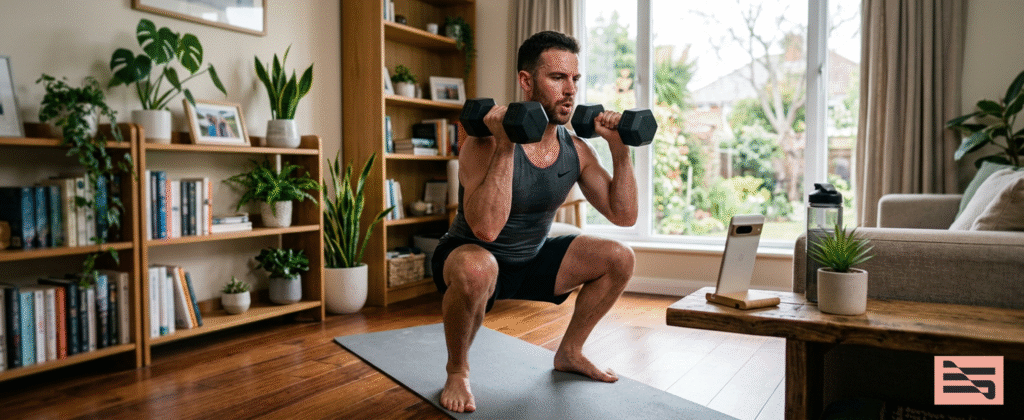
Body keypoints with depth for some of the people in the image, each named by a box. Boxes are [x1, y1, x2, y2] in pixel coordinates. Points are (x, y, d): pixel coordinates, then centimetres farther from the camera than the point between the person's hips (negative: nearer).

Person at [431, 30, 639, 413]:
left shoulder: (576, 150, -7)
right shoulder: (485, 144, -27)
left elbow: (624, 215, -4)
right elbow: (486, 229, -41)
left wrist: (620, 150, -14)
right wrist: (505, 147, -43)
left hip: (532, 259, 7)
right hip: (470, 257, -6)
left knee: (618, 258, -2)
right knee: (477, 268, -41)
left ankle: (569, 353, 18)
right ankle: (457, 370, -10)